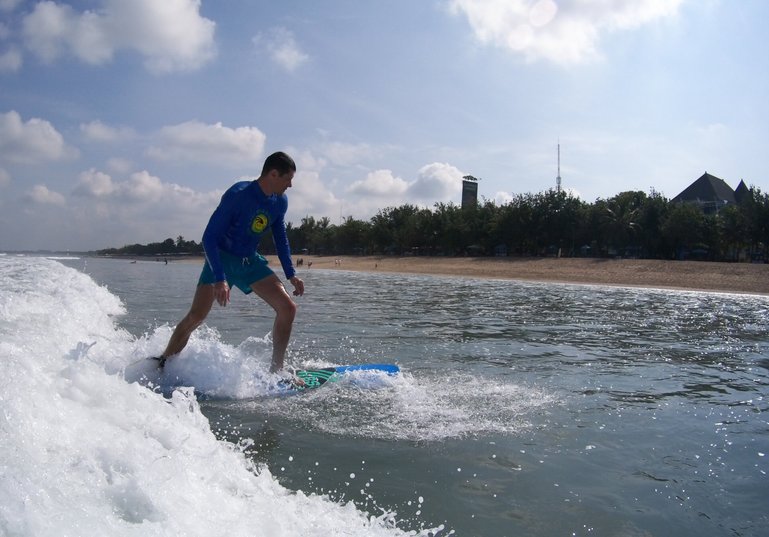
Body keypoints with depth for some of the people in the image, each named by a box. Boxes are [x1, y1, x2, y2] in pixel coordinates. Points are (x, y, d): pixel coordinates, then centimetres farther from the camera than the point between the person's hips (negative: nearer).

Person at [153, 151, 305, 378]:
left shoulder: (280, 202, -2)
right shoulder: (238, 195, -22)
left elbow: (280, 237, 15)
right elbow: (209, 237, -22)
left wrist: (291, 274, 9)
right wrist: (219, 279, -31)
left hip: (250, 261, 6)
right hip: (222, 258, -6)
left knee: (288, 308, -7)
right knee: (196, 317, -16)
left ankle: (275, 371, 2)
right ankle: (161, 364, 2)